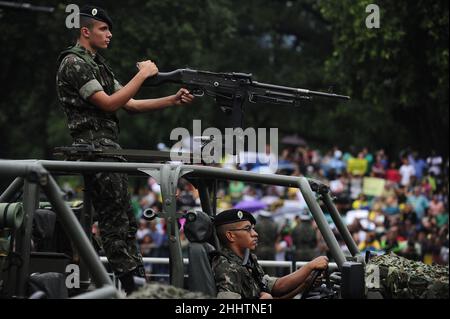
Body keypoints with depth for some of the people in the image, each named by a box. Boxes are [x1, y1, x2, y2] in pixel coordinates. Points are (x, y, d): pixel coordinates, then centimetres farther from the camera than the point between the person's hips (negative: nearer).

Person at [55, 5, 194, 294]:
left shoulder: (98, 64, 21)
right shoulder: (73, 63, -9)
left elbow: (130, 104, 16)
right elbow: (108, 104, -17)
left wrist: (174, 100, 6)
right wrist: (143, 75, -12)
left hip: (110, 151, 10)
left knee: (126, 223, 9)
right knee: (115, 223, -10)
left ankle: (139, 284, 11)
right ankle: (133, 287, -9)